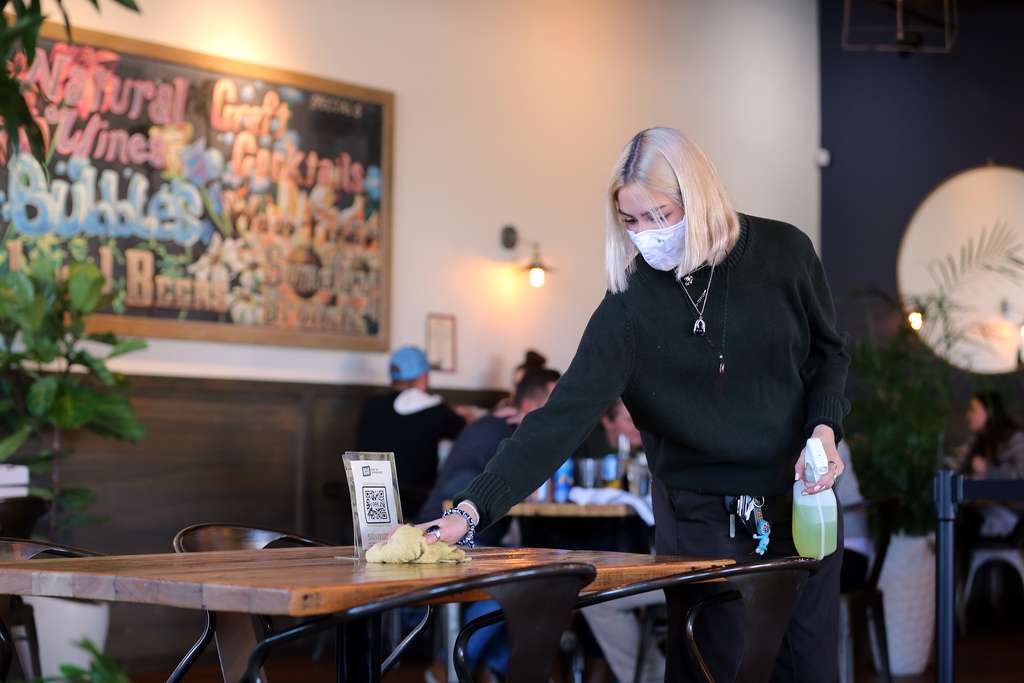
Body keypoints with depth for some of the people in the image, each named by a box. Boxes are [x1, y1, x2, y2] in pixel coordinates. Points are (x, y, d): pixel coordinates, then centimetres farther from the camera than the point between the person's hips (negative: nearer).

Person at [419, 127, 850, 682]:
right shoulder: (630, 308, -15)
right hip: (702, 517, -2)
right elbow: (563, 417, -22)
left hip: (802, 502, 2)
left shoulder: (783, 253, -9)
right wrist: (472, 510, -31)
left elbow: (828, 350, 8)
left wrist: (824, 430, -11)